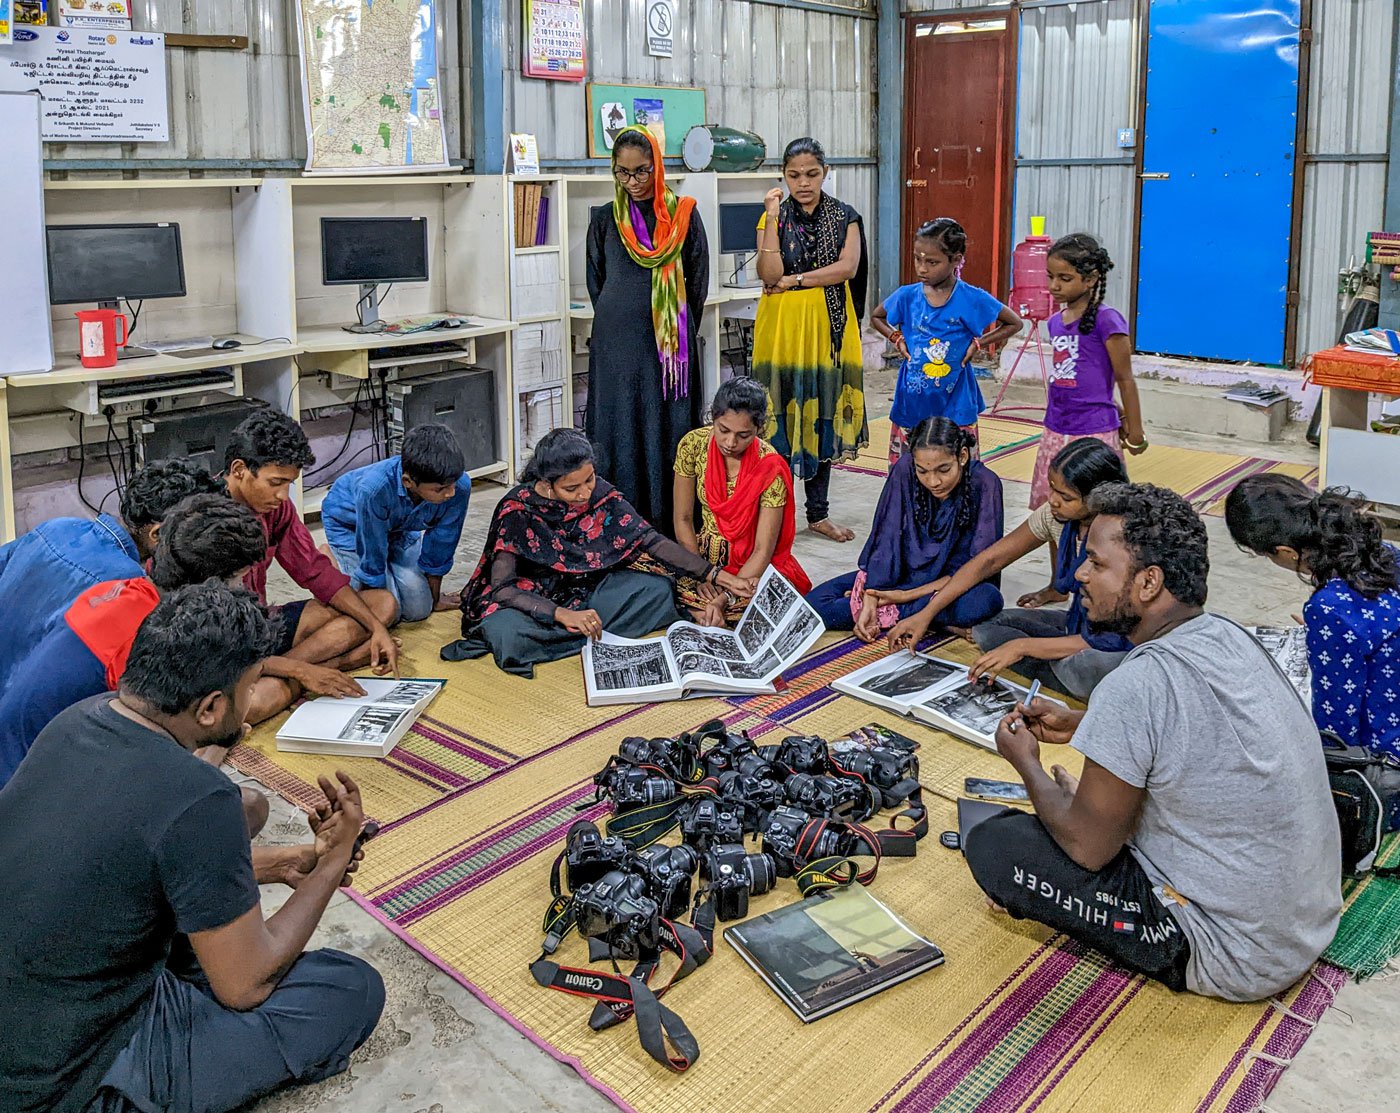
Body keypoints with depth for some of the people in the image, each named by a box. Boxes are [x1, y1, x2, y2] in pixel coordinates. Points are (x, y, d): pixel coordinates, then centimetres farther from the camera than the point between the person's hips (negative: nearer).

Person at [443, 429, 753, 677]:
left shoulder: (599, 493, -12)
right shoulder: (516, 510, -23)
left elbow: (650, 540, -9)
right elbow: (502, 587, -25)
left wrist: (715, 575, -17)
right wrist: (562, 615, -40)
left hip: (584, 590, 4)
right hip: (528, 599, -4)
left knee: (658, 589, -18)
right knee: (507, 634, -39)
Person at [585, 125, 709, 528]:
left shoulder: (683, 215, 3)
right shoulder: (605, 220, 7)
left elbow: (698, 279, 7)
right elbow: (596, 283, 14)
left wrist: (680, 334, 7)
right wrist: (617, 326, 9)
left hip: (671, 343, -1)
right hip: (616, 344, 1)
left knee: (670, 432, 0)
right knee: (619, 432, 1)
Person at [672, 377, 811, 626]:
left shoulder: (770, 468, -20)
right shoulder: (693, 444, -11)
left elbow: (763, 551, -20)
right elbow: (683, 519, -4)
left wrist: (723, 601, -33)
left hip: (753, 565, -3)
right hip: (707, 553, 3)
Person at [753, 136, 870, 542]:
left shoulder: (845, 217, 5)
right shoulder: (772, 217, 2)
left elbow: (847, 267, -10)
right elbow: (770, 274, -12)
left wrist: (793, 281, -12)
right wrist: (773, 217, -15)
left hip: (828, 328, 2)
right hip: (782, 327, -1)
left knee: (823, 415, 7)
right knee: (783, 414, -3)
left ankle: (818, 512, 17)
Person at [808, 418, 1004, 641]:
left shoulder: (984, 484, -19)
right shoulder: (905, 469, -14)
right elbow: (885, 543, -14)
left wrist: (905, 595, -20)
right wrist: (870, 603, -26)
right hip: (903, 573, 3)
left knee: (987, 600, -38)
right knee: (815, 603, -17)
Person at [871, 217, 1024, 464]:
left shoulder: (972, 299, -9)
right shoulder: (907, 296, -2)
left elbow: (1015, 324, 4)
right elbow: (876, 317, 18)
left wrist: (977, 343, -6)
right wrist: (897, 339, 2)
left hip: (955, 406, -2)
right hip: (911, 404, 3)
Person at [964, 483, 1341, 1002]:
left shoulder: (1135, 687, -29)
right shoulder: (1229, 635, -3)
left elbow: (1087, 846, -17)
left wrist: (1027, 764, 0)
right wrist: (1078, 725, 14)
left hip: (1236, 960, -9)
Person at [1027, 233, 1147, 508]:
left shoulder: (1106, 320, -12)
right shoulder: (1055, 323, 8)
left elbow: (1124, 379, -6)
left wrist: (1135, 432, 0)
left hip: (1094, 434, -7)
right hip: (1055, 431, 7)